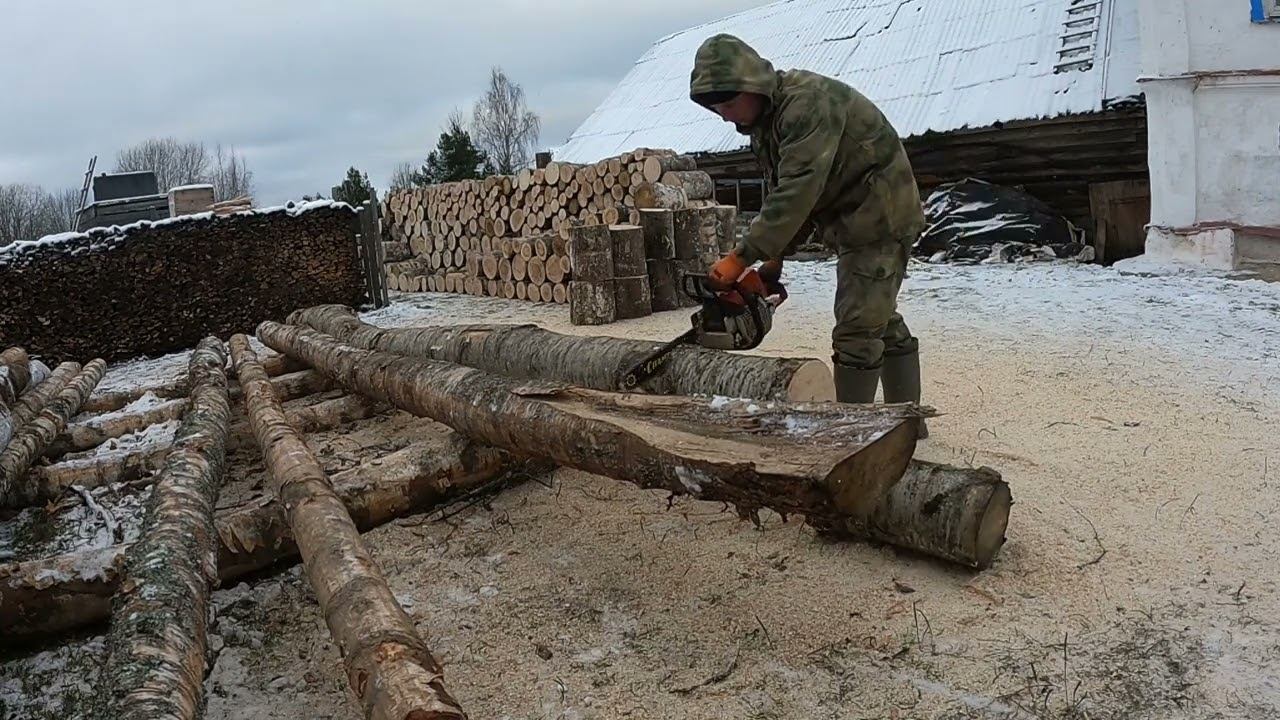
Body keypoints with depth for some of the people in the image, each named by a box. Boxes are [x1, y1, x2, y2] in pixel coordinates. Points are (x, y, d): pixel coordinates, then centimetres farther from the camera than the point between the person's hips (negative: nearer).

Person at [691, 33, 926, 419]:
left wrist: (742, 257, -33)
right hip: (851, 224, 10)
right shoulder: (762, 121, 4)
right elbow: (781, 196, 6)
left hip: (880, 217, -10)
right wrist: (774, 260, -3)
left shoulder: (807, 102, -26)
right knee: (880, 320, 15)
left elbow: (797, 191, -34)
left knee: (858, 329, -10)